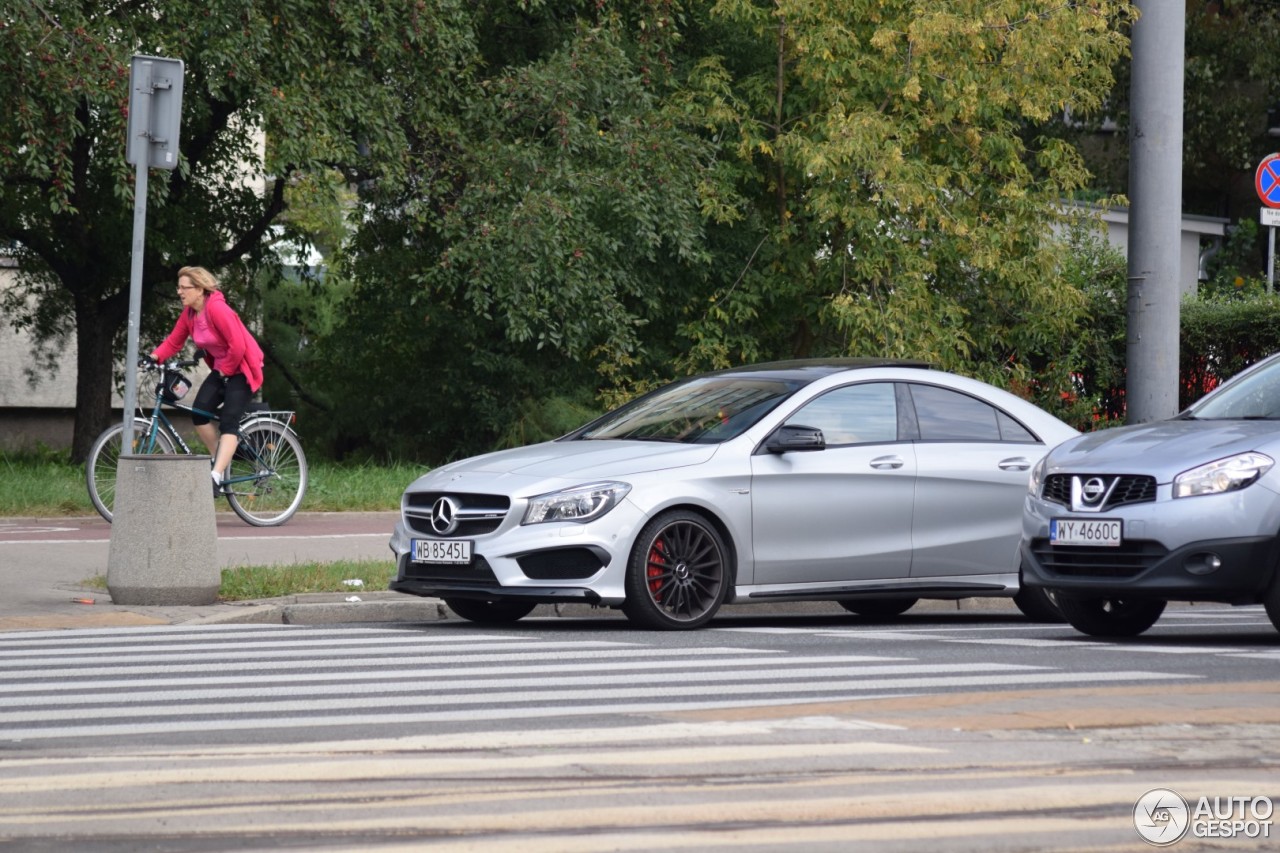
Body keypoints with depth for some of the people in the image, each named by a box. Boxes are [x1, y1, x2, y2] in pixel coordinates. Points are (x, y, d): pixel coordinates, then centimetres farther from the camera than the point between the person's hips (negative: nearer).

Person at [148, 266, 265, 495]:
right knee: (199, 410, -10)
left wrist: (224, 370, -16)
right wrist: (155, 356, -16)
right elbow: (174, 341, 1)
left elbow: (237, 346, -27)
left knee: (229, 422, -16)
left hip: (241, 368, -8)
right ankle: (221, 460, 7)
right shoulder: (189, 313, 0)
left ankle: (216, 476, -22)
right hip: (221, 368, 8)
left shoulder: (216, 309, -25)